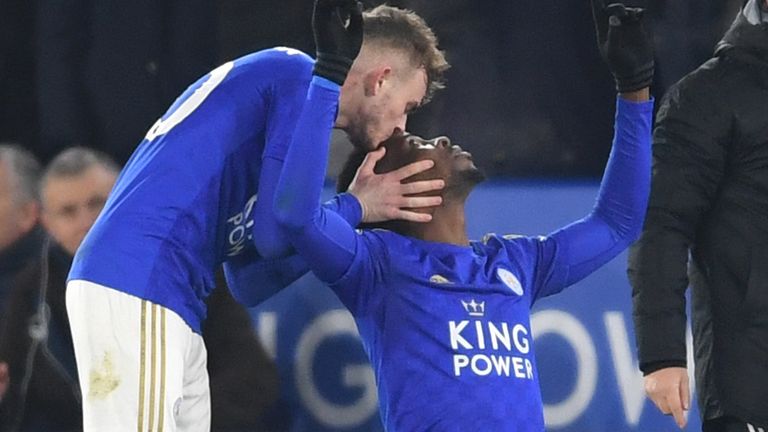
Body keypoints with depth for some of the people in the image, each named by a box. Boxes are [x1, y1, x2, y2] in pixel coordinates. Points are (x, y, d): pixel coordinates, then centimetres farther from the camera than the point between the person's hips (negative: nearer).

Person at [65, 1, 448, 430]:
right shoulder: (303, 78, -4)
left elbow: (247, 272, 21)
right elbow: (277, 233, -11)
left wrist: (352, 206, 14)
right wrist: (356, 207, 6)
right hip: (138, 286, -10)